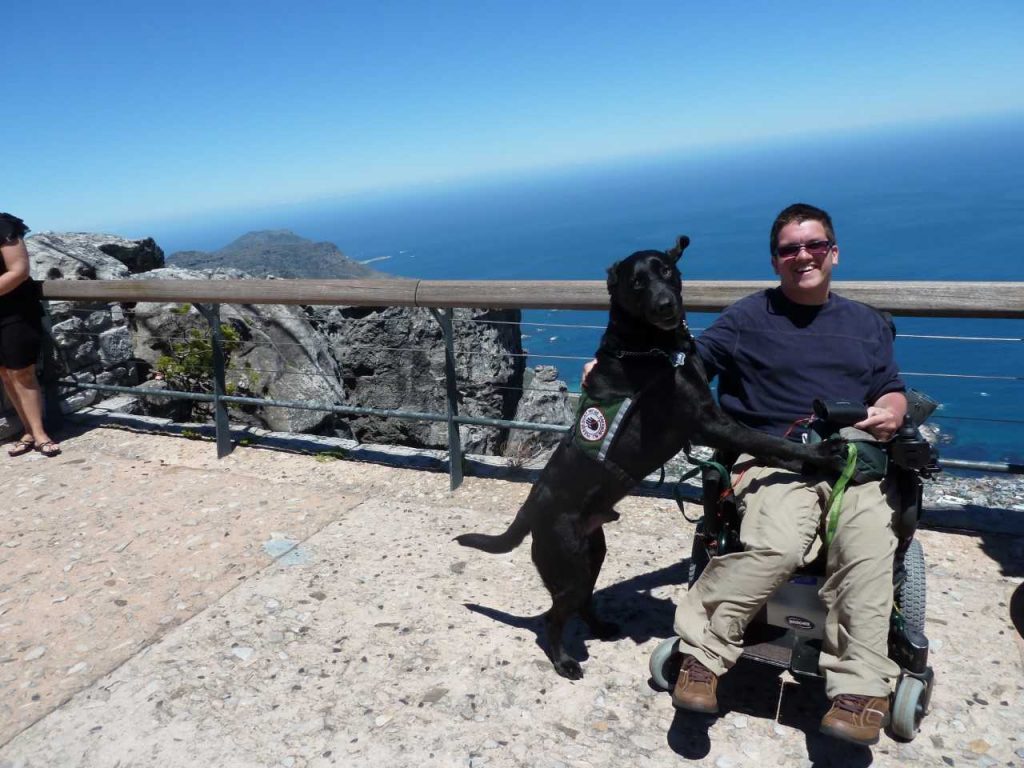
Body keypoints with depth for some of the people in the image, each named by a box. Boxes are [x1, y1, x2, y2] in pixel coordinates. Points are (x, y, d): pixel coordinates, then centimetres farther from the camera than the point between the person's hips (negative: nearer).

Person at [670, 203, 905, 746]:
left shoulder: (868, 324, 24)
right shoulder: (747, 318, 13)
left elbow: (893, 391, 25)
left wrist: (892, 412, 0)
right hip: (775, 460, -3)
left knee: (867, 550, -30)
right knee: (777, 546, -33)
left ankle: (859, 688, -24)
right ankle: (703, 650, -17)